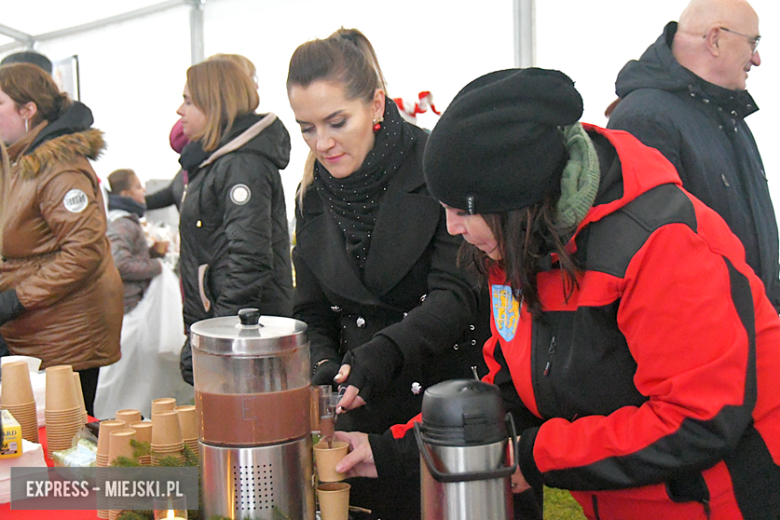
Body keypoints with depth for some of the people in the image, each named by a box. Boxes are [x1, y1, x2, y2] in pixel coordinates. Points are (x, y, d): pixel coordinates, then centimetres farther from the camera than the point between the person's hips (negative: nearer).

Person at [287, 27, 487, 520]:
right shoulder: (314, 196, 6)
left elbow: (456, 292, -17)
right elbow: (312, 314, 10)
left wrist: (384, 352, -31)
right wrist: (323, 368, -10)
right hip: (365, 415, 4)